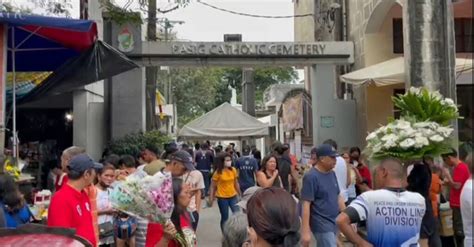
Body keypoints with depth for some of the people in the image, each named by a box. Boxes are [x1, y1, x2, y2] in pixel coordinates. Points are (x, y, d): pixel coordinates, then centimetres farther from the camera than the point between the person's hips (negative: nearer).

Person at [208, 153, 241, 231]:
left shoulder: (233, 170, 0)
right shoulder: (218, 172, -11)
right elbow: (213, 186, -6)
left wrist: (240, 194, 15)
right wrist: (211, 199, -9)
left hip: (233, 196, 3)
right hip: (222, 198, -3)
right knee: (225, 218, 7)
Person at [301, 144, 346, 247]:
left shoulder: (332, 173, 9)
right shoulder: (311, 177, -16)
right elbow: (306, 204, -19)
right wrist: (305, 231, -22)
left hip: (333, 223, 8)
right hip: (321, 225, -8)